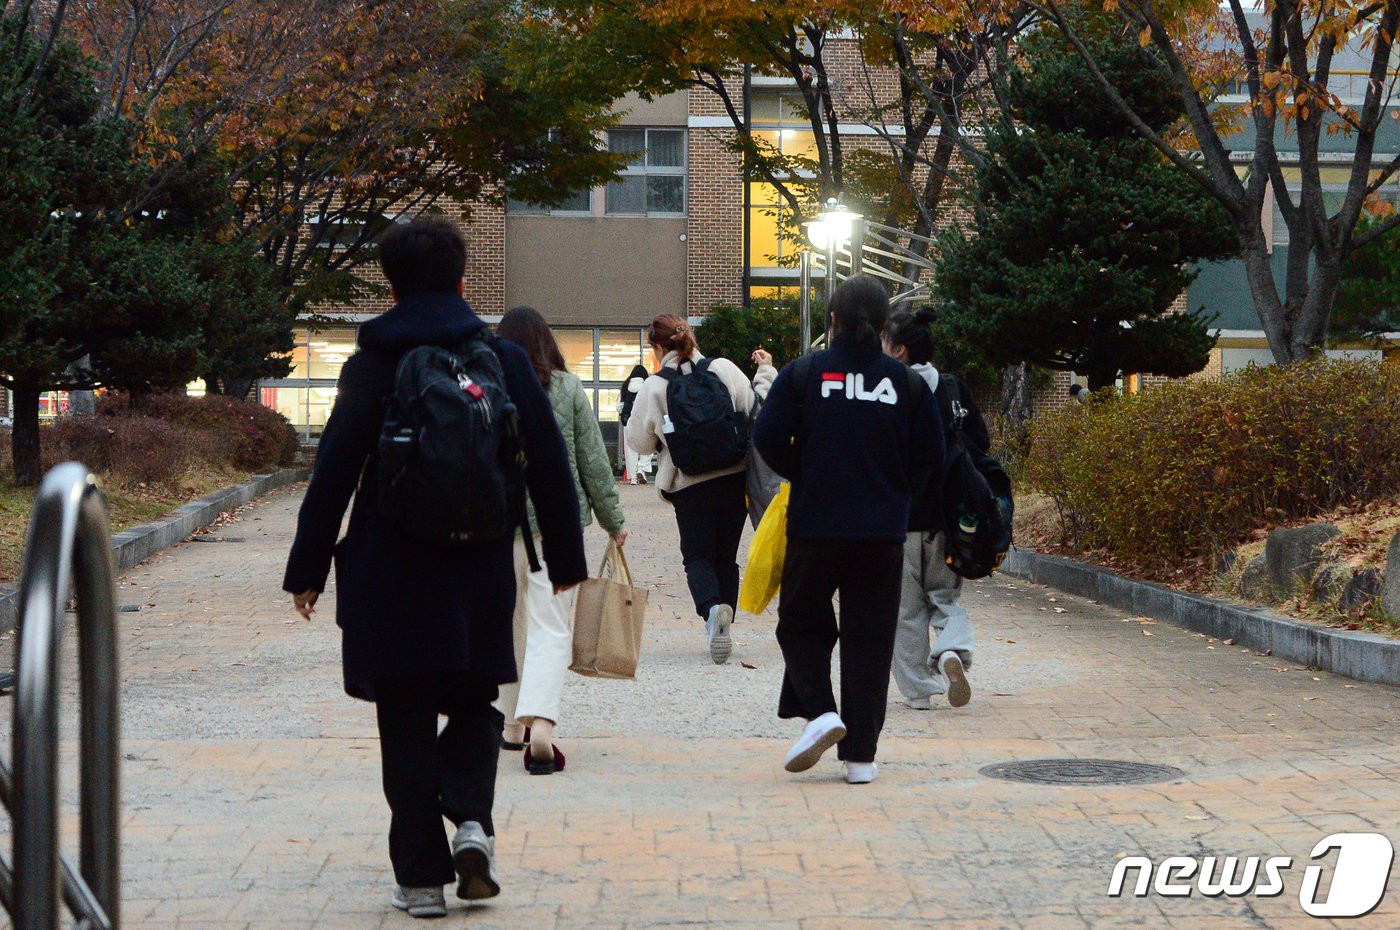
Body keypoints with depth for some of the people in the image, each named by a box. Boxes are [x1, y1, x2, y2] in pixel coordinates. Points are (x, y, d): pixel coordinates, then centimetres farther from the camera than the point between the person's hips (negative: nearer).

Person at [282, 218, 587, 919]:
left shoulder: (372, 366, -4)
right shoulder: (504, 361, 3)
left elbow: (334, 474, -6)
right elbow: (549, 466, 5)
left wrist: (307, 567, 1)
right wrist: (565, 558, 15)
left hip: (391, 574, -2)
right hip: (481, 574, 2)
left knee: (407, 726, 5)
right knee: (474, 706, 18)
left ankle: (422, 875, 5)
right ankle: (471, 820, -6)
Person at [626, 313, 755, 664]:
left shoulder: (653, 387, -7)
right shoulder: (725, 369, -4)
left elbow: (640, 441, 2)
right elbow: (755, 414, -3)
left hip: (689, 486, -2)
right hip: (735, 478, 2)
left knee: (697, 556, 7)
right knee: (726, 556, 15)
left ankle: (712, 607, -23)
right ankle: (723, 628, 12)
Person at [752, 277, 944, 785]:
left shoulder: (803, 373, -4)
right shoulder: (907, 382, 2)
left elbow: (768, 438, -7)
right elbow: (931, 454, 2)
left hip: (814, 528, -1)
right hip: (883, 533, 1)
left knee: (801, 624, 16)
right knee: (870, 638, 7)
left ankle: (819, 710, -6)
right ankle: (860, 754, 6)